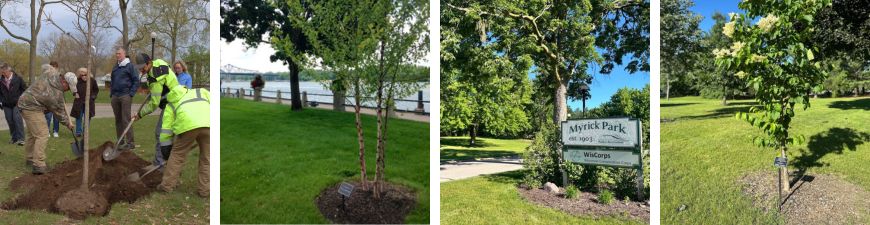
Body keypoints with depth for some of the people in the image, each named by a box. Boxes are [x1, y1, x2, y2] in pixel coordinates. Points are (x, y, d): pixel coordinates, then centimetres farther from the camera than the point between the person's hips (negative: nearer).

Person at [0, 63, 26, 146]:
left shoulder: (18, 78, -5)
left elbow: (25, 89, 1)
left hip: (17, 104, -4)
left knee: (17, 119, -13)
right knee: (10, 121, 6)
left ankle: (20, 139, -12)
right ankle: (14, 138, 16)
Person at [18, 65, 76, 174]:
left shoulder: (51, 73, -7)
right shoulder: (57, 94, -23)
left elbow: (45, 66, 19)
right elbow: (59, 112, -8)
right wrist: (68, 123, 6)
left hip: (25, 103, 10)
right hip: (33, 109, -10)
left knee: (32, 134, 20)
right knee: (42, 135, -14)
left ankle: (30, 159, 33)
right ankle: (38, 165, -20)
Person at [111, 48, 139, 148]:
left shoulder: (130, 66, -2)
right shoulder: (115, 68, 17)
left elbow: (136, 81, -6)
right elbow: (112, 81, 26)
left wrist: (131, 94, -11)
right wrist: (111, 93, 16)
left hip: (125, 96, -7)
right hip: (115, 96, 7)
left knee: (126, 120, -10)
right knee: (118, 120, 9)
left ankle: (130, 142, -8)